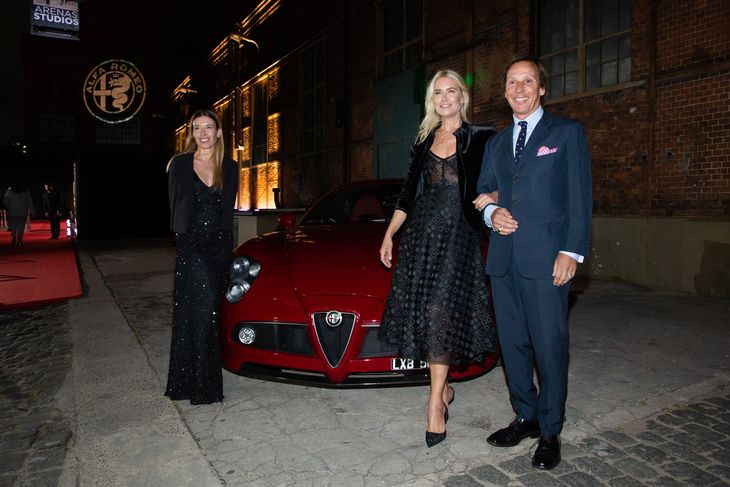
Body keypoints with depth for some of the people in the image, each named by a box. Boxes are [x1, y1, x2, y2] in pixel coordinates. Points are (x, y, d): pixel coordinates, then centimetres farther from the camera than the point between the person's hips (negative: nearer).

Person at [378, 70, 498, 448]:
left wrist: (490, 198, -19)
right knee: (422, 311, 3)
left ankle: (435, 402, -2)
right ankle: (443, 389, 19)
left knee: (441, 312, -9)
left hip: (457, 235, -4)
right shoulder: (423, 142, 16)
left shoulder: (480, 139, 4)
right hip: (420, 234, 4)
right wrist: (389, 235, 11)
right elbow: (407, 193, 16)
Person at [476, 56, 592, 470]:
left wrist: (572, 251, -11)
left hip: (546, 259, -5)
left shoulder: (567, 133, 4)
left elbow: (580, 198, -2)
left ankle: (550, 431, 17)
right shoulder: (497, 143, 19)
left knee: (550, 347, 0)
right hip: (503, 260, 5)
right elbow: (482, 192, 21)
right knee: (513, 343, 12)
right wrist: (492, 214, -2)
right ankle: (526, 417, 29)